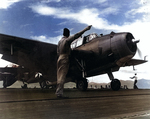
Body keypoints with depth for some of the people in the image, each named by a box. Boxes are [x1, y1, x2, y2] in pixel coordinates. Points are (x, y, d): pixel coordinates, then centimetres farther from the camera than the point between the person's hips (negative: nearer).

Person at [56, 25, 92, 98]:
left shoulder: (60, 41, 17)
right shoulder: (67, 40, -7)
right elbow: (76, 36, -17)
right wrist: (85, 29, -18)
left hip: (59, 59, 8)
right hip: (65, 59, -8)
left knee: (59, 76, 8)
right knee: (62, 76, -9)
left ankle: (58, 91, 8)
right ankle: (59, 92, -12)